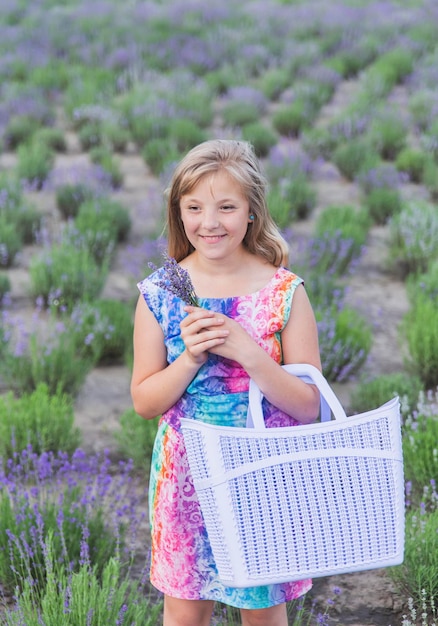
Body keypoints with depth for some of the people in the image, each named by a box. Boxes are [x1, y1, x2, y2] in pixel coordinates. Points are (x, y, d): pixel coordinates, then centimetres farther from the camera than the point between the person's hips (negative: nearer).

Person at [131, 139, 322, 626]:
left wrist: (248, 352, -23)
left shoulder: (284, 292, -9)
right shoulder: (159, 293, -5)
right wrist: (191, 357, -20)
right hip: (186, 473, 1)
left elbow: (308, 406, -10)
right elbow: (144, 402, -3)